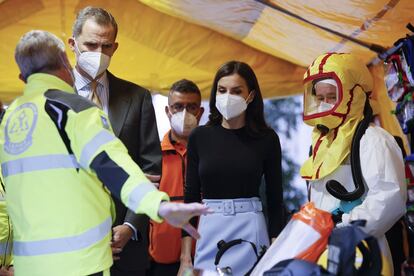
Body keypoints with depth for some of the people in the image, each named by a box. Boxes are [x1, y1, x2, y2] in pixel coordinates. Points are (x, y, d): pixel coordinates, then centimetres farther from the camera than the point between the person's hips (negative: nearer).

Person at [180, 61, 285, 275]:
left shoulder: (267, 138, -1)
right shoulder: (200, 136, 2)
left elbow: (275, 199, 4)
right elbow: (191, 196, 5)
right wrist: (185, 257, 1)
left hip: (251, 230, -1)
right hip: (209, 230, 1)